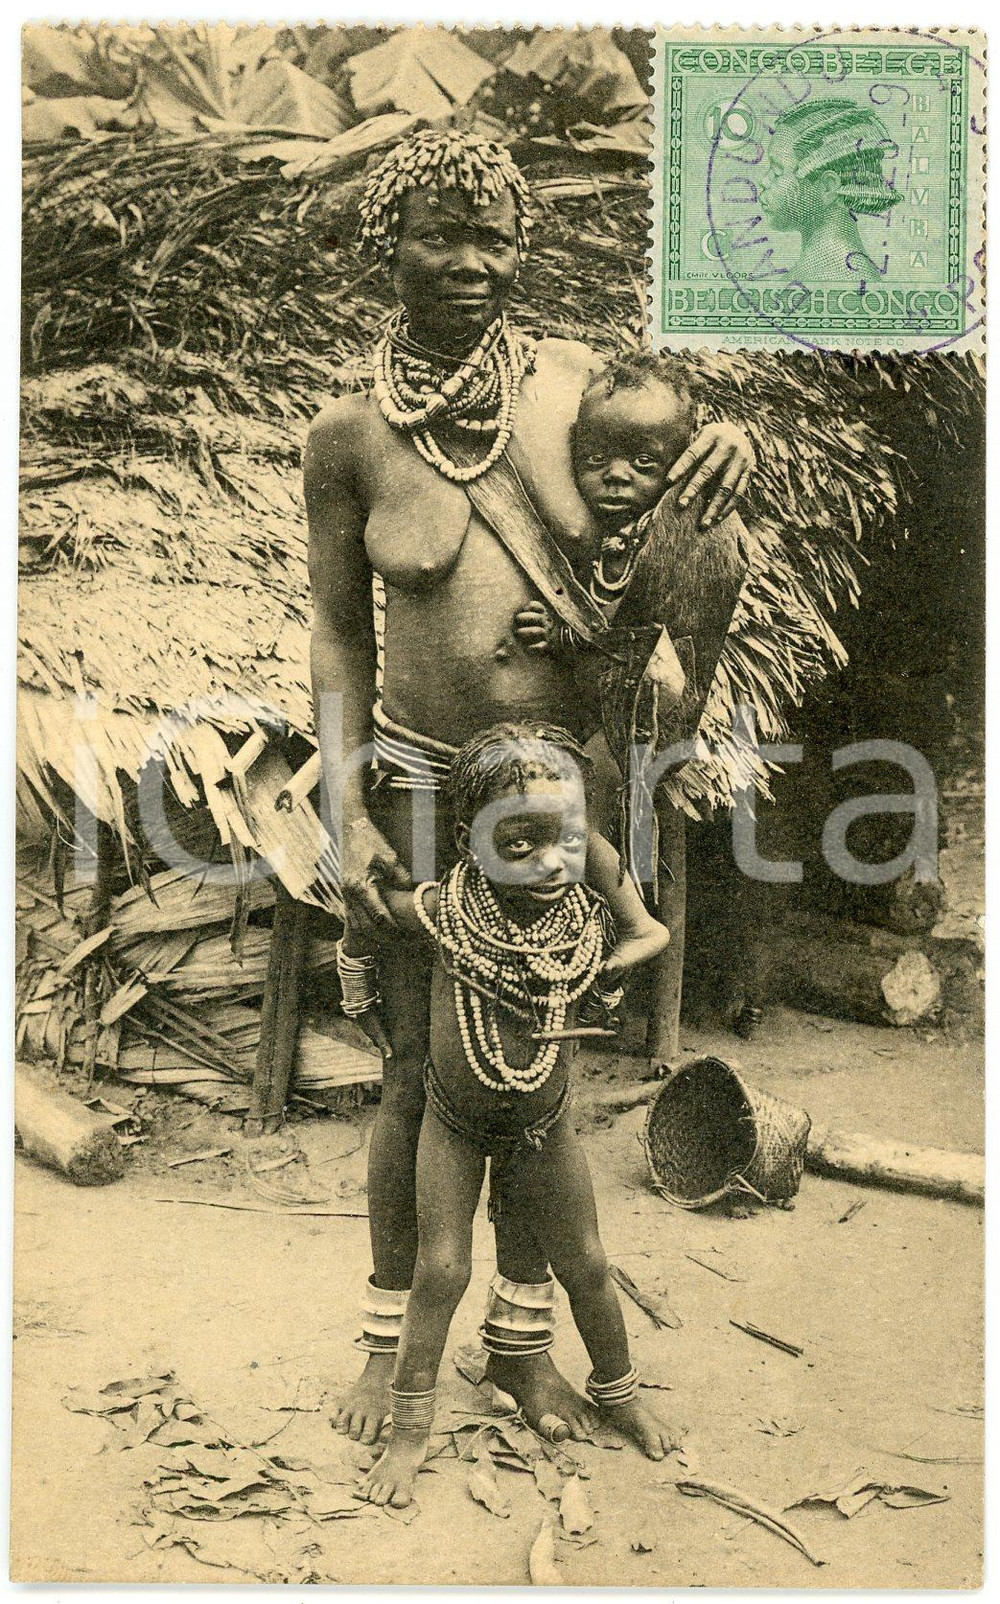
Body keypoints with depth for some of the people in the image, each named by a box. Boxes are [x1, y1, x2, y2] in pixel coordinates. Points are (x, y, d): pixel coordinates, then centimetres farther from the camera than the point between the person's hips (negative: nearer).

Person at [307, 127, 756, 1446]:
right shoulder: (349, 432, -6)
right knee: (421, 1077, 8)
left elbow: (665, 491, 14)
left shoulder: (575, 382, -3)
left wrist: (730, 441, -11)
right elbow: (339, 632, 0)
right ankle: (388, 1340, 34)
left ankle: (520, 1340, 36)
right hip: (425, 787, -2)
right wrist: (348, 815, -6)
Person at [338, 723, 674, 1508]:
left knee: (586, 1267, 12)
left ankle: (618, 1390, 38)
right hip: (455, 1121, -1)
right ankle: (410, 1426, 20)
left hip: (545, 1126, 2)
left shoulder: (590, 920, -21)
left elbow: (659, 938, 3)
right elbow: (360, 909, -5)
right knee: (441, 1270, 1)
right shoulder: (443, 913, -25)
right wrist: (365, 997, 6)